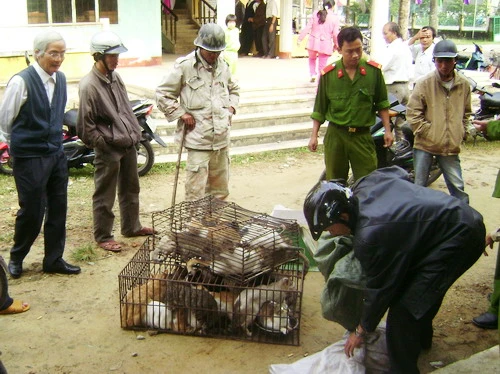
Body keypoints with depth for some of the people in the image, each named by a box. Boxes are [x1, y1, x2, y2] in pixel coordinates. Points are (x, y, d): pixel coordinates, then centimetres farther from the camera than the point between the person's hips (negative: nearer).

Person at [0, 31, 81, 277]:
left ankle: (53, 260, 24)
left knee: (58, 209, 10)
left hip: (57, 154, 6)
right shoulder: (21, 81, -17)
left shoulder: (60, 79, 4)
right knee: (32, 212, 3)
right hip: (29, 159, -6)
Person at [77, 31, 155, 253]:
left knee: (130, 190, 20)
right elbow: (85, 125, -17)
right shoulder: (89, 85, -18)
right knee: (105, 196, 5)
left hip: (128, 144, 8)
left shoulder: (115, 77, 7)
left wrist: (135, 133, 12)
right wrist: (104, 144, -14)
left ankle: (131, 226, 37)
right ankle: (103, 236, 19)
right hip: (109, 150, -8)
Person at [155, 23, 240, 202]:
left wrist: (231, 107, 12)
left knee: (220, 191, 15)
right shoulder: (184, 66, -7)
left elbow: (234, 89, 29)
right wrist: (181, 114, -9)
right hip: (198, 140, -6)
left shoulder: (222, 66, 10)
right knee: (196, 192, -6)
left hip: (222, 139, 6)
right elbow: (162, 94, -2)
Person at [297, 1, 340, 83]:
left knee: (312, 59, 29)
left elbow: (307, 28, -2)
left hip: (313, 42, 2)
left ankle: (313, 74, 14)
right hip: (325, 45, -2)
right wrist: (336, 45, 10)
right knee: (322, 66, 8)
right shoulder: (335, 18, -6)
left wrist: (300, 38, 6)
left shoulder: (315, 14, -1)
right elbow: (336, 34, -5)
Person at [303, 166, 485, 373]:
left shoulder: (368, 237, -24)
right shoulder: (366, 184, -1)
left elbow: (379, 289, -12)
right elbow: (401, 173, 19)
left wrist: (361, 331, 3)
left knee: (403, 310, -9)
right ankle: (421, 338, 52)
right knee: (423, 286, 29)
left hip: (458, 239, -11)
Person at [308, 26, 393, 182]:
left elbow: (382, 103, 7)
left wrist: (387, 130, 3)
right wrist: (314, 135, 2)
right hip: (335, 136, 0)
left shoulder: (374, 70, -2)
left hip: (363, 136, 0)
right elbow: (320, 108, 5)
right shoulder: (328, 74, -3)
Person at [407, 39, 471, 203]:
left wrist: (461, 133, 9)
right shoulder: (424, 83, -8)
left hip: (451, 147, 2)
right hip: (425, 145, -2)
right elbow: (412, 113, -9)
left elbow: (466, 113, 18)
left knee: (458, 187, 7)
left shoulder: (464, 84, 3)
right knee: (419, 186, 8)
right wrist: (428, 133, -11)